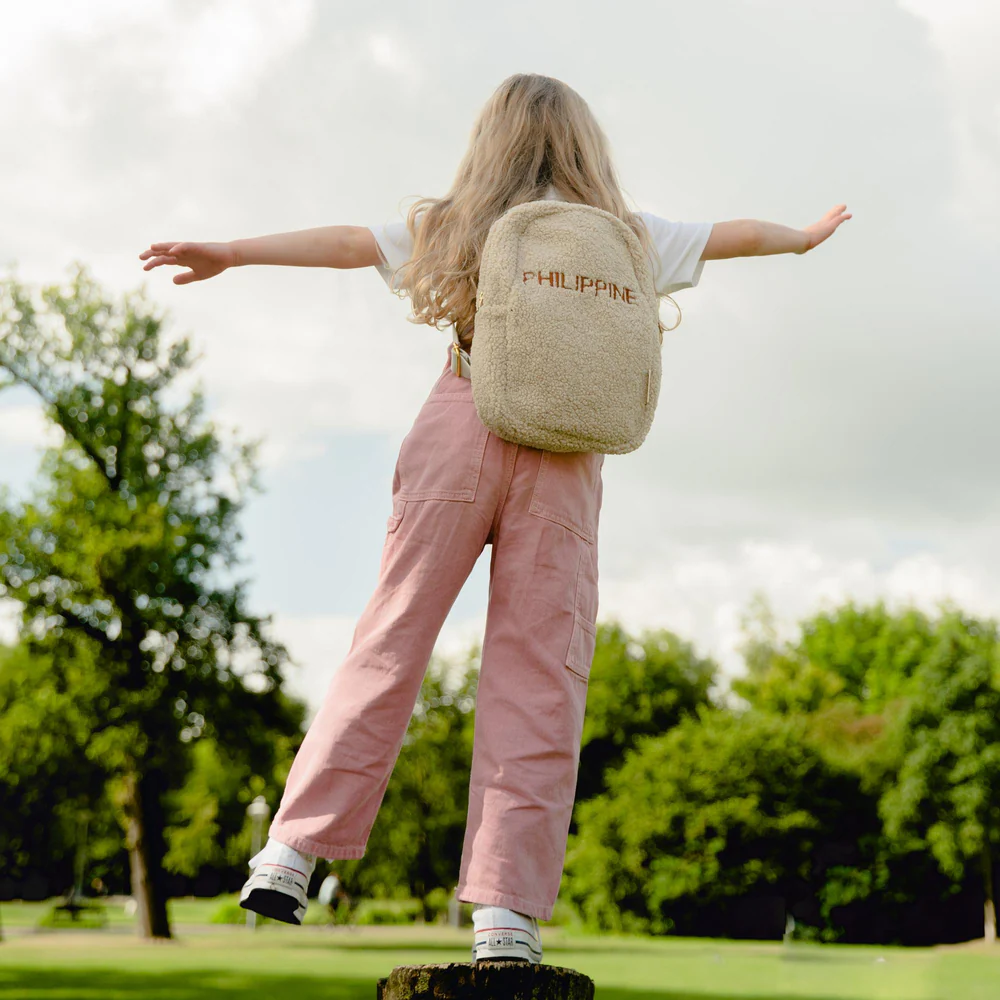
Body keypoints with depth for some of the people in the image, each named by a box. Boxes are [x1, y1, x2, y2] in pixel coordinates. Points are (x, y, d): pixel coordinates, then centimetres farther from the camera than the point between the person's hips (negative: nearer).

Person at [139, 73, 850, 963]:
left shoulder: (454, 227, 12)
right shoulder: (624, 236, 15)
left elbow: (345, 242, 4)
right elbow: (731, 236, 28)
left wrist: (228, 253, 8)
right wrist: (808, 236, 46)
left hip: (463, 424, 0)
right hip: (565, 458, 0)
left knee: (390, 643, 4)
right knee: (538, 680, -1)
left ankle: (292, 852, 0)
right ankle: (508, 909, -4)